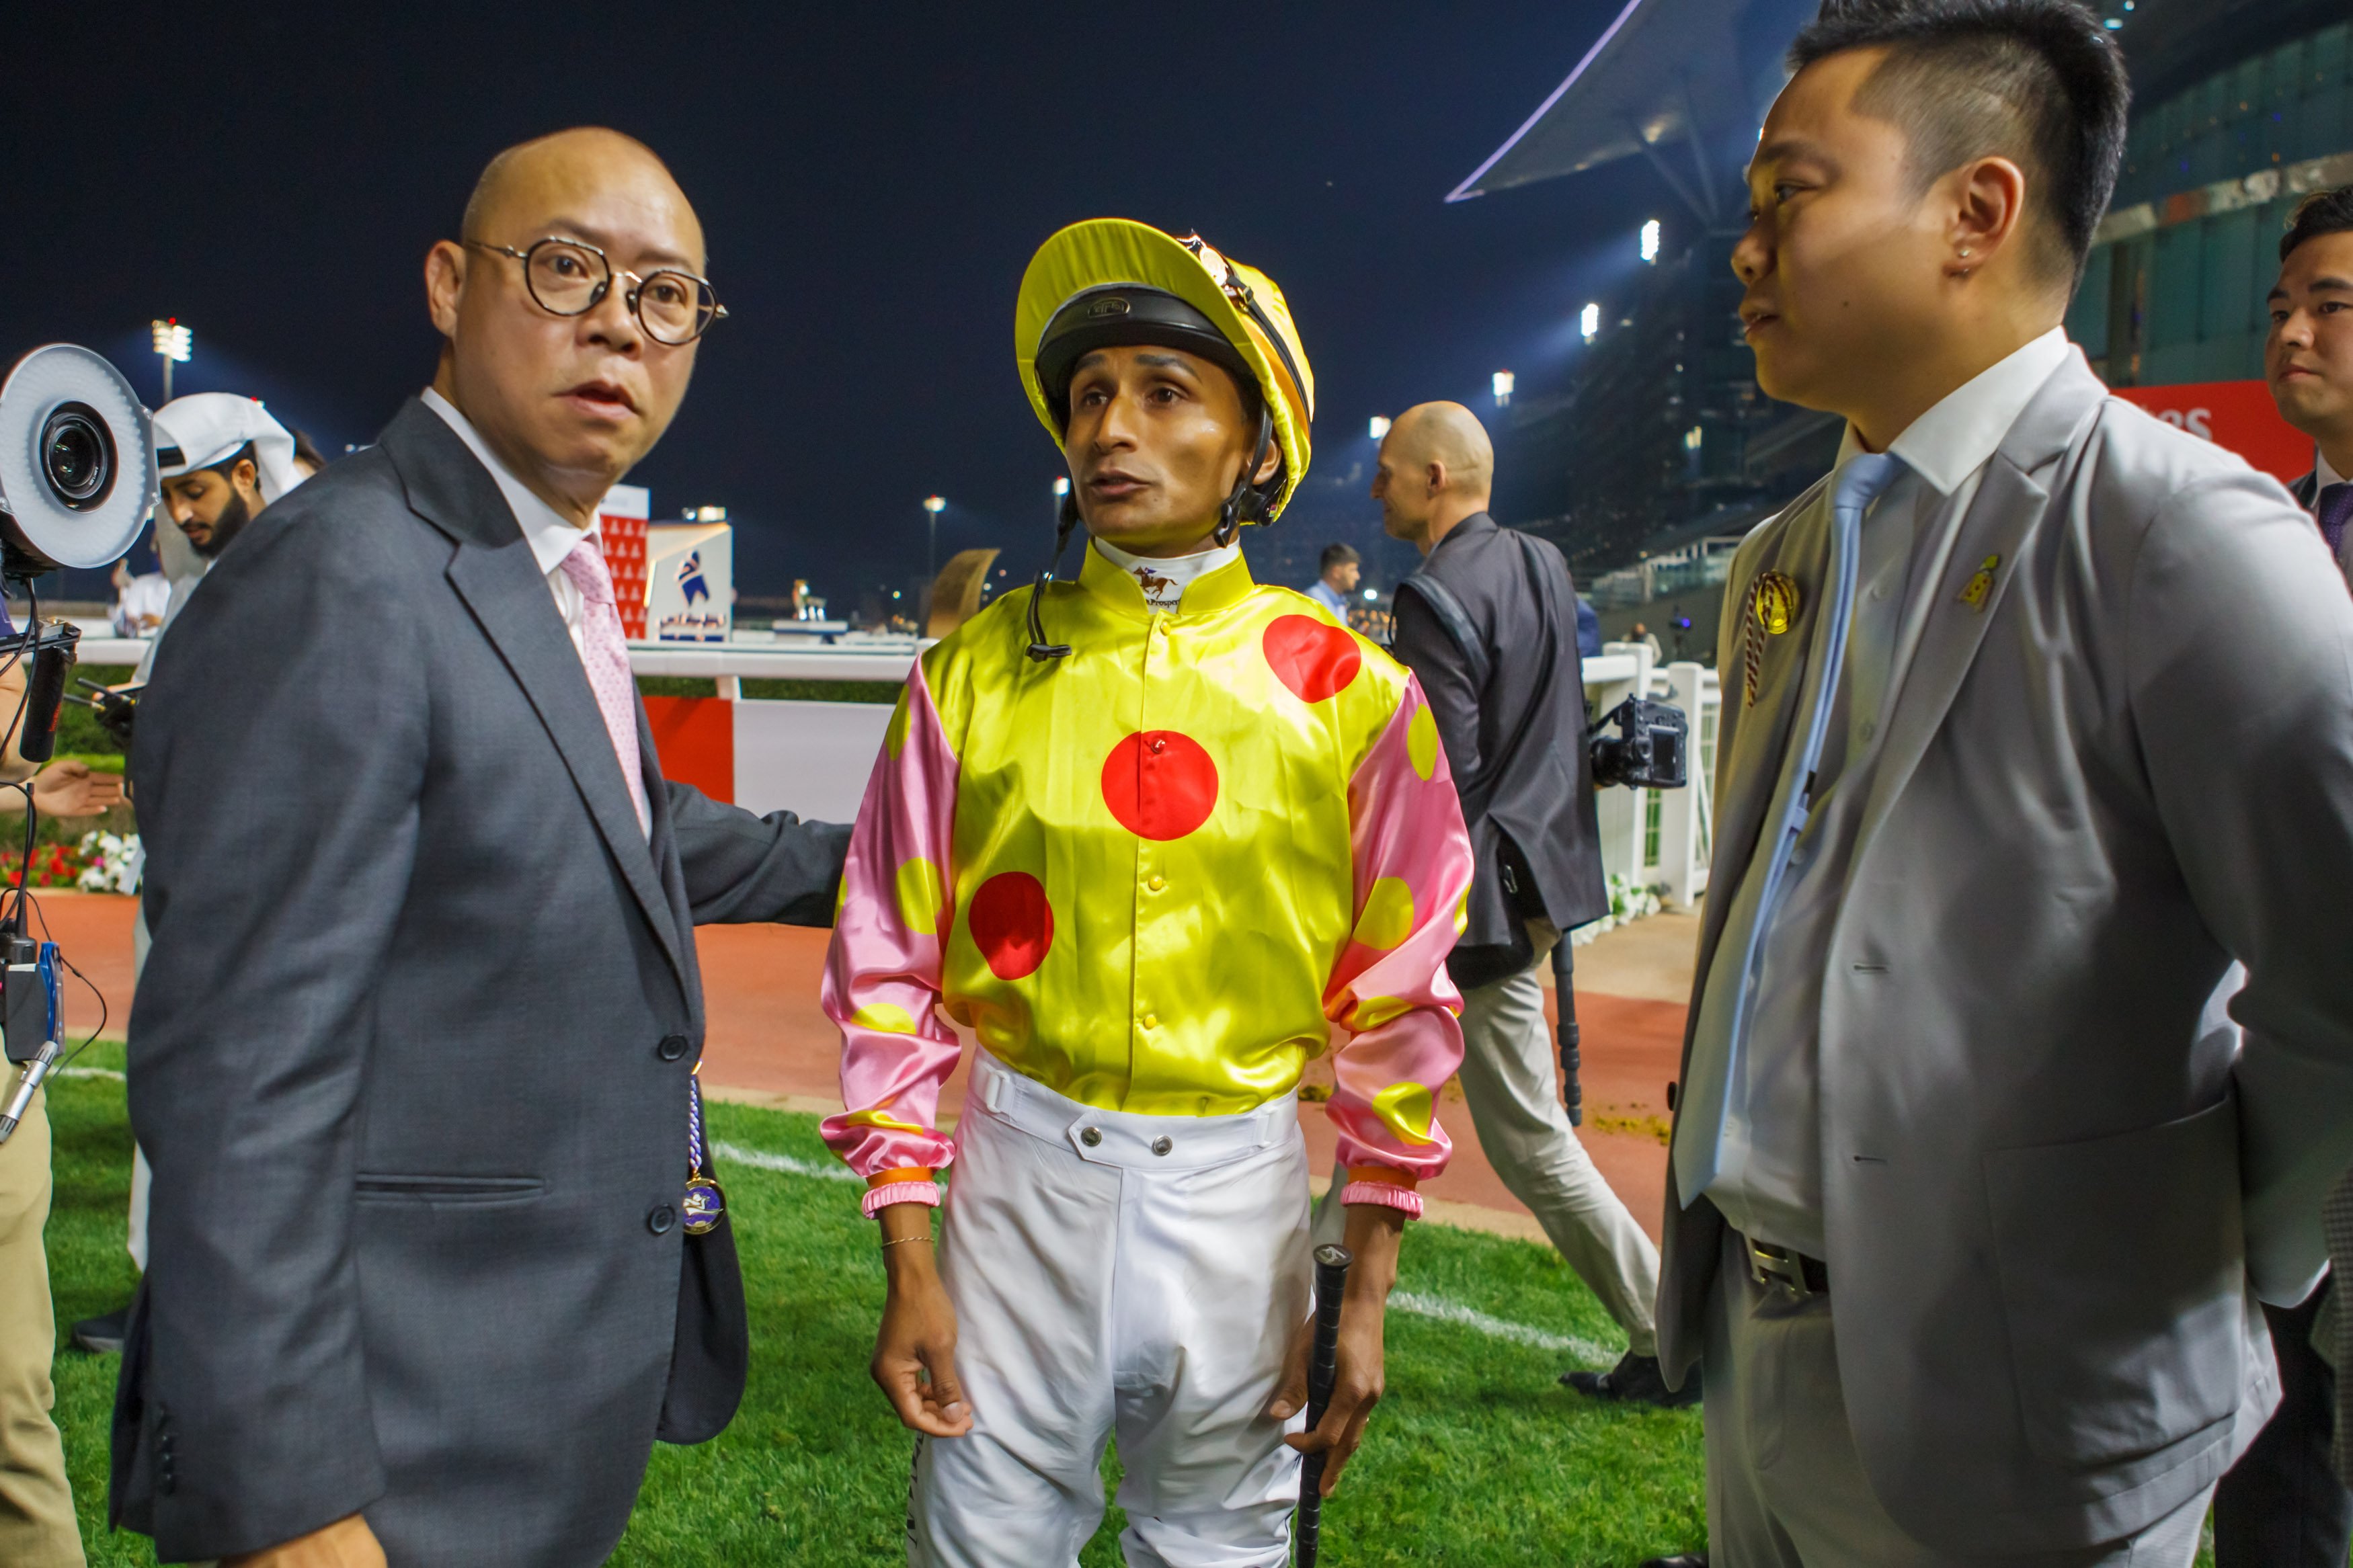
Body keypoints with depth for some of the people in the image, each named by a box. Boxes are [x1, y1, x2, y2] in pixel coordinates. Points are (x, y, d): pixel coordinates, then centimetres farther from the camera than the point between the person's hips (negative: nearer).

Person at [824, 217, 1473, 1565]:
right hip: (1020, 1166, 1)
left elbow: (1400, 1000, -1)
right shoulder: (976, 673, -2)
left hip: (1240, 1185, 0)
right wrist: (911, 1268, -2)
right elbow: (891, 969, 0)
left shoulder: (1350, 691, -4)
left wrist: (1366, 1295, 0)